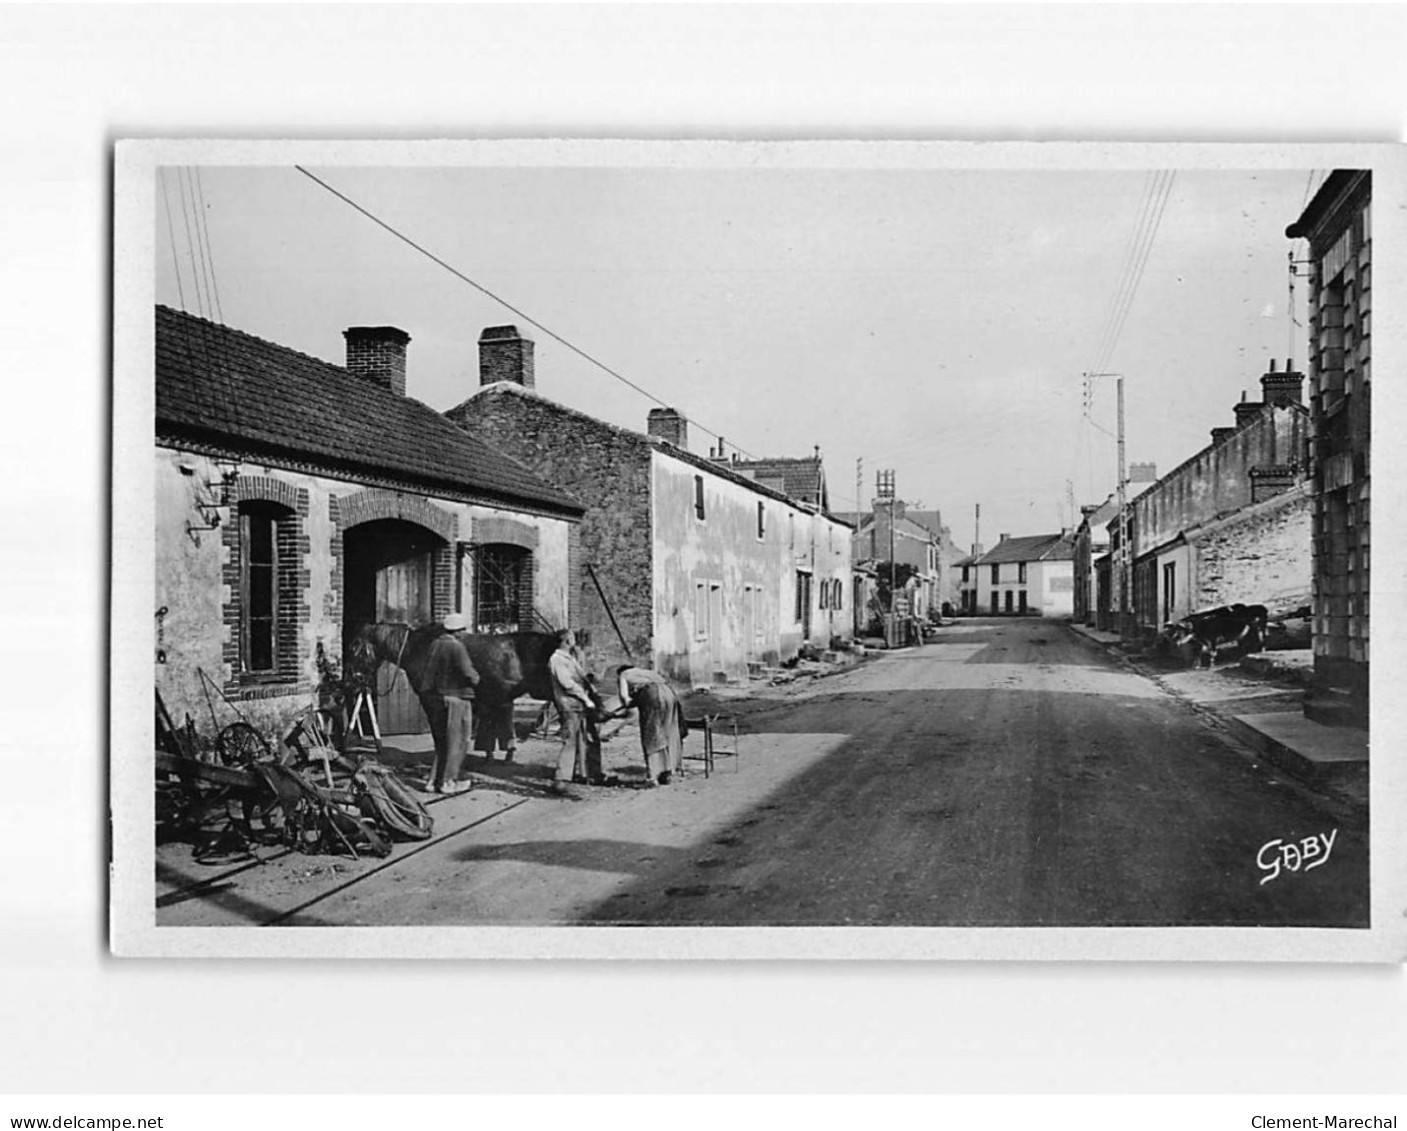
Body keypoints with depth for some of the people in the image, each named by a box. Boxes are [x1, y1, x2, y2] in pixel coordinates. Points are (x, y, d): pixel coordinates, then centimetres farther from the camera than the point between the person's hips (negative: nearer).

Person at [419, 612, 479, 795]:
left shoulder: (434, 644, 7)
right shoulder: (457, 646, -16)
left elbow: (429, 671, 12)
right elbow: (468, 675, -19)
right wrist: (476, 678, 3)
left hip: (432, 696, 8)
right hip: (454, 699, -8)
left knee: (442, 742, 18)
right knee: (456, 742, 6)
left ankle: (434, 781, 19)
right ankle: (446, 782, 10)